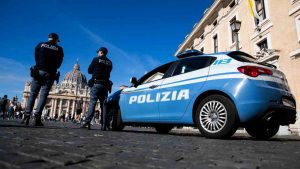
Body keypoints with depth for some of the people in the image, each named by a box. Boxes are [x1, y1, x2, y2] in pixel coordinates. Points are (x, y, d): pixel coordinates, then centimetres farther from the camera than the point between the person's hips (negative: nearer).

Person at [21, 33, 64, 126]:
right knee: (43, 95, -2)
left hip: (38, 72, 1)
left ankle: (27, 116, -2)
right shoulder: (59, 49, 5)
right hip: (50, 75, -1)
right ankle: (37, 118, -10)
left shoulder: (40, 45, 9)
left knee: (33, 94, 6)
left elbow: (36, 59, 12)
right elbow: (58, 64, 8)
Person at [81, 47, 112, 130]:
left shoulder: (96, 59, 2)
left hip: (96, 84, -3)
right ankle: (103, 124, 1)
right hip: (105, 85, 4)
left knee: (92, 103, -7)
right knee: (103, 105, 5)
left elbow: (89, 71, 6)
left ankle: (87, 122, -17)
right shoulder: (109, 63, 12)